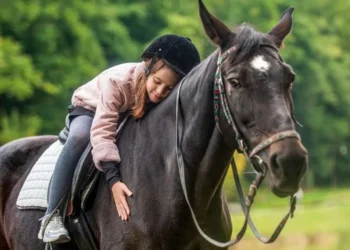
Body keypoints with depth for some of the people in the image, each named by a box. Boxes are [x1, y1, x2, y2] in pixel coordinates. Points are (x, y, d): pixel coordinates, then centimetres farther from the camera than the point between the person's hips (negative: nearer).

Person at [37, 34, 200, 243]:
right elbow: (102, 131, -46)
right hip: (90, 110, -5)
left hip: (132, 120, 5)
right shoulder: (117, 81, -41)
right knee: (80, 136, -36)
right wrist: (114, 179, -55)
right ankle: (52, 215, -35)